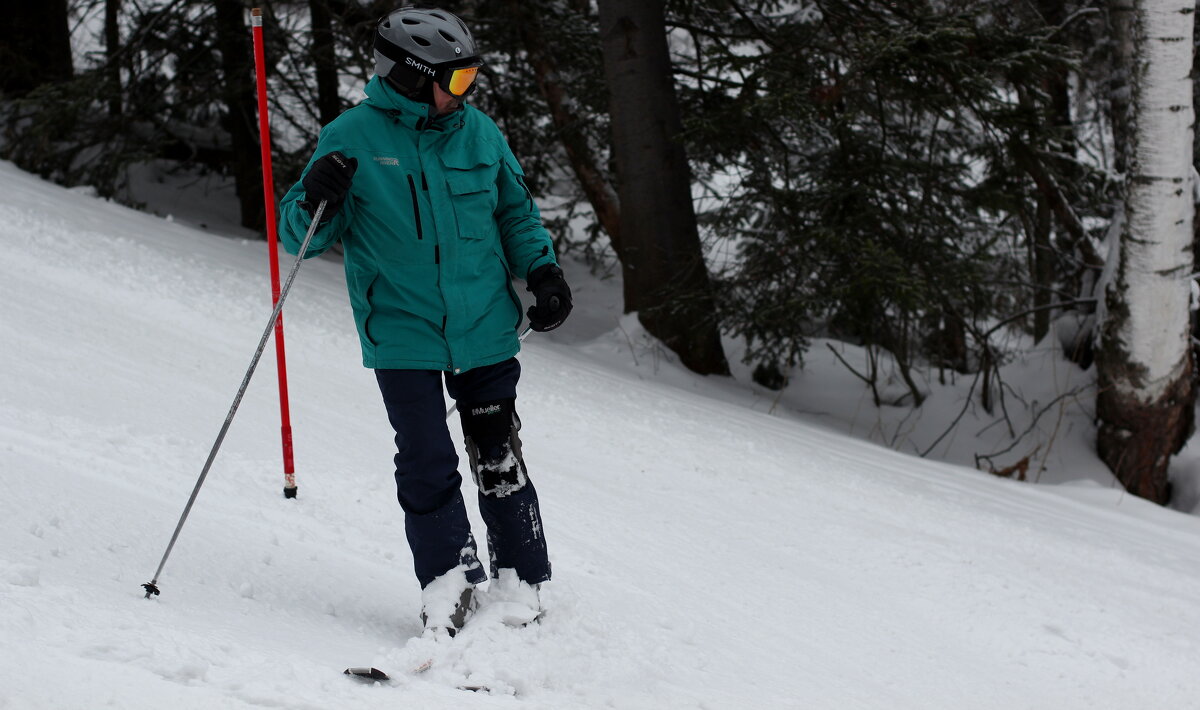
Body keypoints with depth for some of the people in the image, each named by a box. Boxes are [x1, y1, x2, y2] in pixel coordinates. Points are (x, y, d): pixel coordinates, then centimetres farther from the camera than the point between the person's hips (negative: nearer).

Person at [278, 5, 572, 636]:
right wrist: (314, 203, -23)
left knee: (500, 464, 7)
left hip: (485, 331, 3)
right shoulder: (351, 139, -6)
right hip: (403, 336, -2)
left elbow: (516, 213, 18)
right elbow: (300, 237, -2)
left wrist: (543, 271, 4)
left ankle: (520, 587, 18)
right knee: (427, 467, -4)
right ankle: (450, 583, 9)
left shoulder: (478, 133, 3)